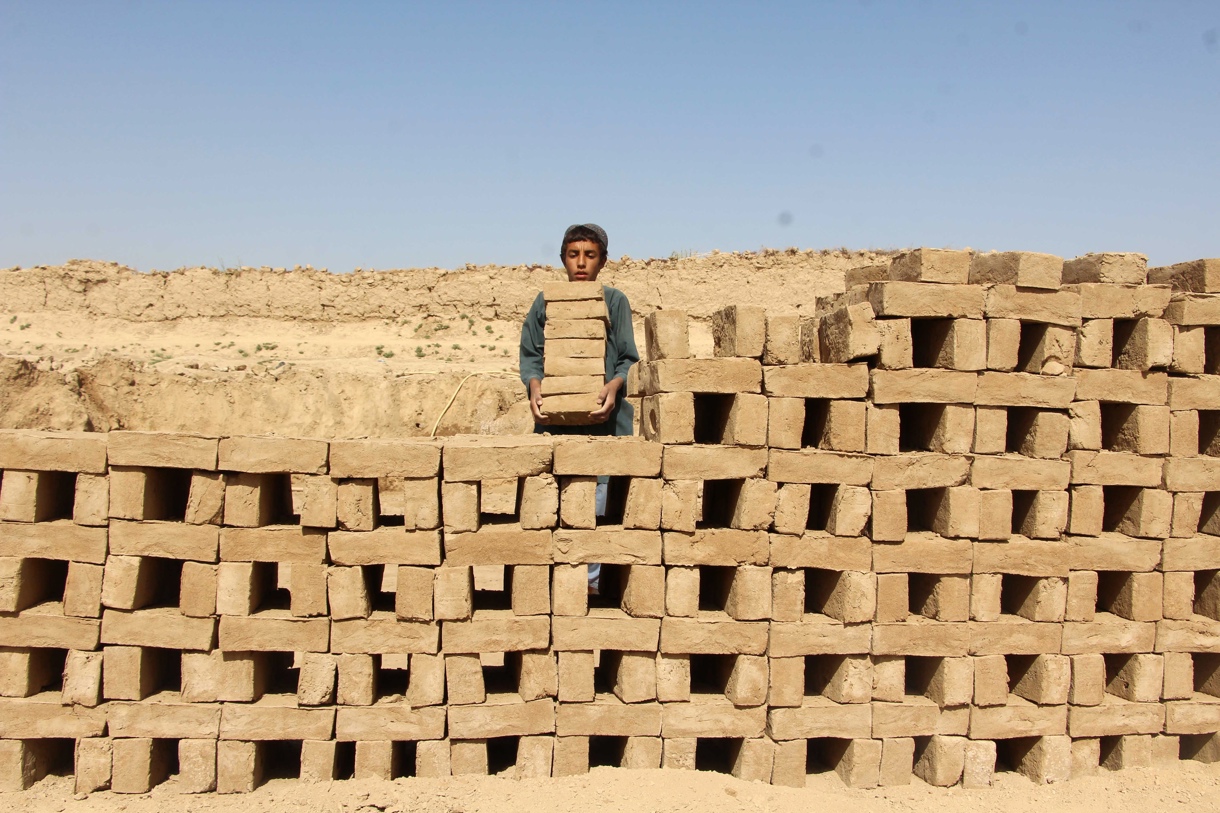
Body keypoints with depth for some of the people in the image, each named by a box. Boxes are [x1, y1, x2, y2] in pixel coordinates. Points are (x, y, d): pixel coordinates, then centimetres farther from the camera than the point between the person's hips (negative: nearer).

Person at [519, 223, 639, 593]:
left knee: (597, 500, -4)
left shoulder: (615, 301, 8)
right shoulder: (546, 302, 11)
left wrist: (613, 387, -16)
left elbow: (627, 359, 4)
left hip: (602, 417, -1)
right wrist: (534, 389, -11)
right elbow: (530, 355, 8)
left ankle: (592, 579, 7)